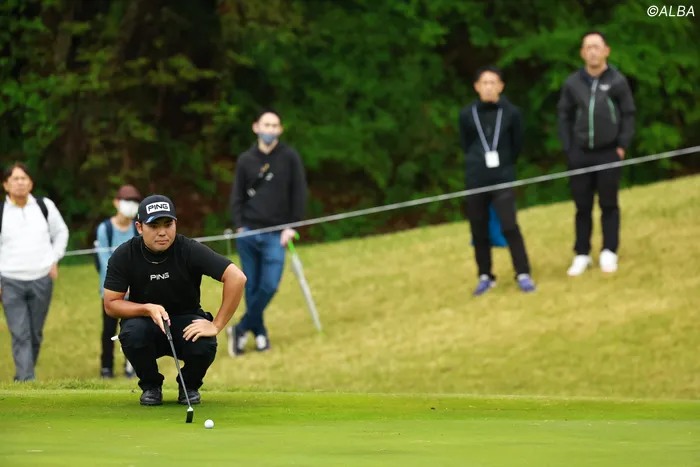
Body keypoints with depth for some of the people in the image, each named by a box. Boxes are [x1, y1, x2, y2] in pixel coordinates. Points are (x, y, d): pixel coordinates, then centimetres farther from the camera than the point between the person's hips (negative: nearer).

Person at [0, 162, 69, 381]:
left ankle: (22, 378, 24)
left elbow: (61, 232, 17)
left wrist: (54, 260, 6)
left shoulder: (45, 206, 2)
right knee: (20, 335, -8)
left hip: (41, 279, 2)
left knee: (35, 334, 9)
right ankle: (27, 381, -10)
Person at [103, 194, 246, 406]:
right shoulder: (124, 255, -13)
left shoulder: (190, 250, -20)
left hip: (187, 323, -1)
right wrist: (148, 309, -28)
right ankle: (150, 386, -2)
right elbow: (111, 305, -11)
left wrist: (216, 325, -26)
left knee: (204, 345, -34)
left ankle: (189, 386, 4)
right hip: (145, 322, 1)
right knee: (132, 333, -34)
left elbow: (237, 278, -25)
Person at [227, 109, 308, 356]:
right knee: (251, 287, 3)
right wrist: (239, 225, -3)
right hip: (248, 232, 2)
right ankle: (259, 333, 15)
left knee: (269, 286, -13)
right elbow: (237, 196, 9)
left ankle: (241, 329, 1)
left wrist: (291, 227, -4)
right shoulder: (246, 160, 5)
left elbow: (299, 194, 2)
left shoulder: (290, 158, 1)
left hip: (275, 235, -2)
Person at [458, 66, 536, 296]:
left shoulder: (511, 113, -3)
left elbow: (517, 145, 9)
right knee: (479, 231, 6)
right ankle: (485, 276, 19)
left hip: (503, 178, -2)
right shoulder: (467, 114, 0)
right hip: (476, 180, 2)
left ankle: (523, 274, -4)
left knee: (509, 226, -12)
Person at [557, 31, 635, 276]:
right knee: (583, 206, 6)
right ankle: (582, 255, 12)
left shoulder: (618, 81, -3)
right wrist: (568, 148, 0)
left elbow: (628, 114, 1)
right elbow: (564, 116, 6)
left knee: (609, 205, 4)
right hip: (580, 154, 2)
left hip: (609, 152, -2)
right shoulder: (572, 83, 2)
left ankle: (609, 253, 11)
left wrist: (622, 146, -5)